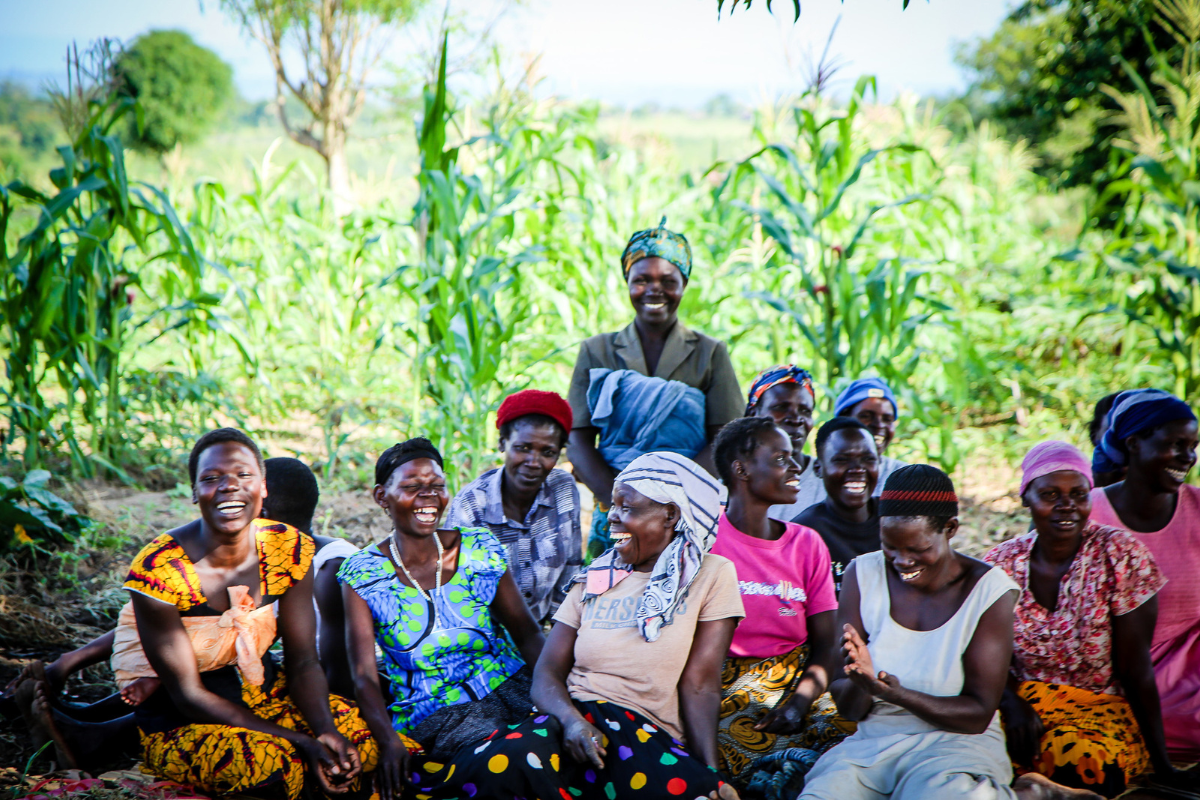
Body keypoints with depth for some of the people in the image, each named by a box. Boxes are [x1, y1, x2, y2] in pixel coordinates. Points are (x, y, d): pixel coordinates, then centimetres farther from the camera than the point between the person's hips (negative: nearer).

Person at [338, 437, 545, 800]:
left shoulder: (480, 549, 4)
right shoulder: (362, 575, -2)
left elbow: (527, 633, 7)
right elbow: (364, 675, -7)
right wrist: (389, 740, -26)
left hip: (511, 686, 3)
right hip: (434, 713, -3)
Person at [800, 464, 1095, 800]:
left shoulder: (990, 590, -6)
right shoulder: (864, 574, 0)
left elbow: (978, 715, -8)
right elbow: (849, 708, 1)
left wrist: (896, 694, -25)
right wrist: (861, 681, -24)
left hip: (957, 743, -2)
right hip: (873, 743, 3)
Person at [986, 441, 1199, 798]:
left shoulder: (1120, 554, -7)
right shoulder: (1000, 563, 1)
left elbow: (1136, 669, -8)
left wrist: (1162, 765, -10)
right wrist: (1013, 703, -22)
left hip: (1102, 706, -1)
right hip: (1025, 698, 2)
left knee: (1081, 755, -37)